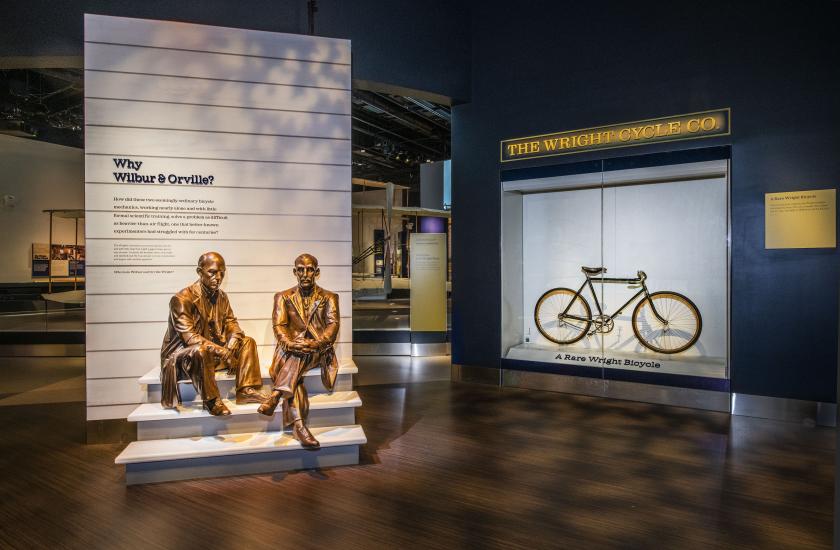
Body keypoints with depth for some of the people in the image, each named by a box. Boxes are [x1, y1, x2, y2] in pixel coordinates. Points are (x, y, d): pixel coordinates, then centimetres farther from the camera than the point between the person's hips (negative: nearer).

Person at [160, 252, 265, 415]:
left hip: (214, 352, 7)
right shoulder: (182, 299, -19)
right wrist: (222, 352, -33)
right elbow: (189, 337, -26)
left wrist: (231, 348, -19)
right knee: (200, 350, -39)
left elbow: (231, 324, 3)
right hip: (183, 355, -7)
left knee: (247, 342, -4)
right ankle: (211, 399, -24)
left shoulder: (221, 296, 4)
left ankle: (246, 389, -12)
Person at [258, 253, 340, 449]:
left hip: (319, 351, -1)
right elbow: (279, 326, 1)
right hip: (291, 350, 1)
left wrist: (316, 343, -24)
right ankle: (298, 425, -44)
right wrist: (289, 343, -22)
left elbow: (333, 325, -4)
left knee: (301, 354, -37)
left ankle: (275, 396, -44)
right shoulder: (283, 297, 15)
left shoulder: (329, 297, 12)